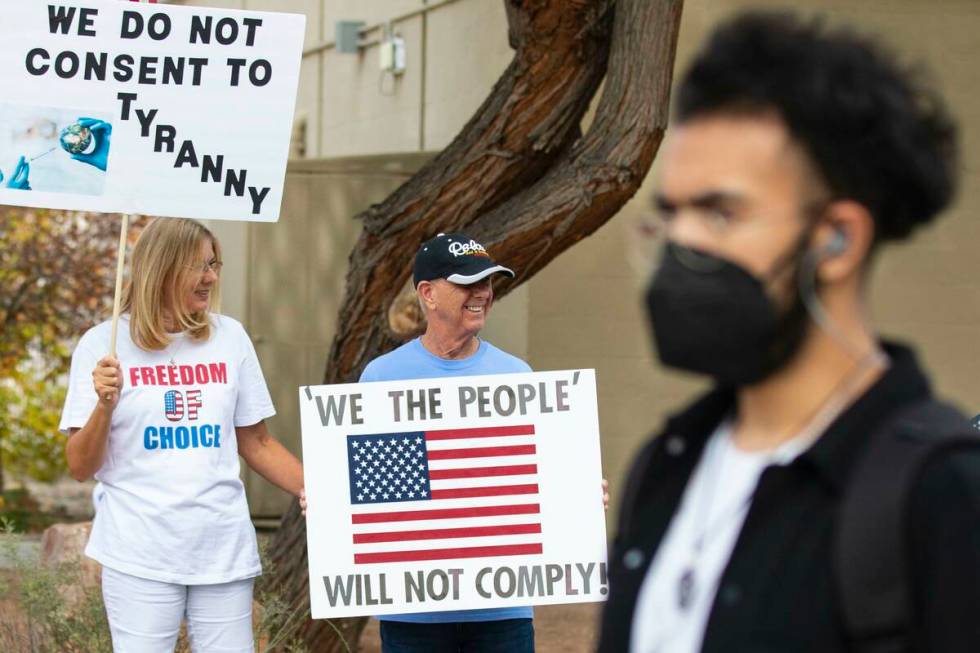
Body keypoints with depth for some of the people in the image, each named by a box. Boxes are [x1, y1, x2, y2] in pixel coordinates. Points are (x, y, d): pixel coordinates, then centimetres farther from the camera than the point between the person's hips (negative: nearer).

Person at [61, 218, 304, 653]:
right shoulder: (104, 344, -2)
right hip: (140, 554, -3)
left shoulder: (229, 338, 7)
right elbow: (80, 468, -2)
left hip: (225, 550, 3)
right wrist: (104, 406, -19)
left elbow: (256, 444, 14)